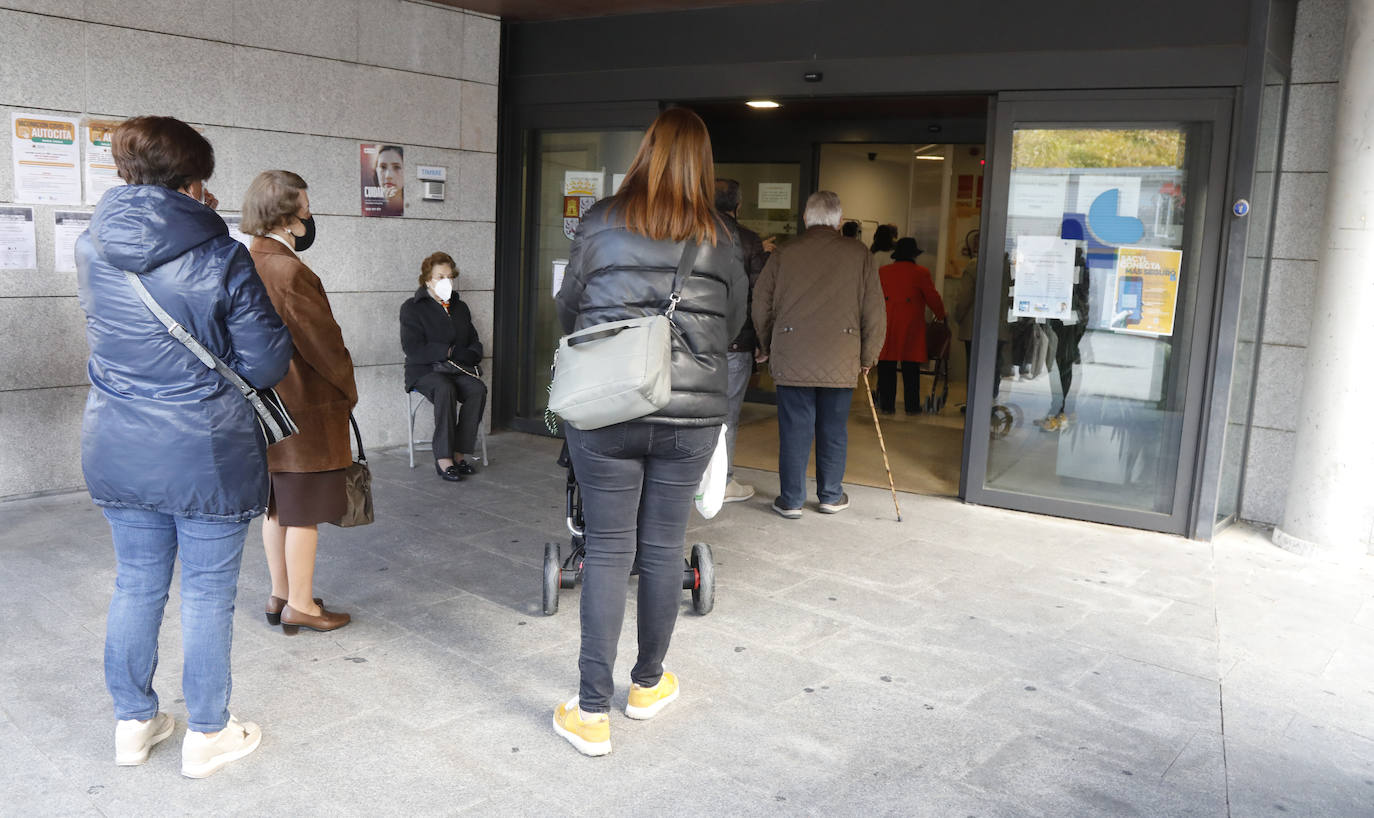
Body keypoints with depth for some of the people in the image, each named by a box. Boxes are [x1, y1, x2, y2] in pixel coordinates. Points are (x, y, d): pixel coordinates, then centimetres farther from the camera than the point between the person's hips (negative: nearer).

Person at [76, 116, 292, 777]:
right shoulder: (221, 258, -16)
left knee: (136, 586, 18)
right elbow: (265, 364, -13)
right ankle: (207, 735, 22)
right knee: (208, 594, 8)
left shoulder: (91, 249, 1)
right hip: (207, 457, -5)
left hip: (116, 452, 5)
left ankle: (133, 722, 32)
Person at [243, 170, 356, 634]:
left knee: (277, 505, 17)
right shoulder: (290, 272, -22)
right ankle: (300, 605, 14)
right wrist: (348, 389, -1)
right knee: (304, 510, 3)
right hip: (305, 409, -9)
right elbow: (323, 341, -17)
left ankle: (280, 595, 29)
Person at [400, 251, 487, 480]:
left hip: (458, 370, 4)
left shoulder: (460, 308, 20)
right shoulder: (412, 308, 3)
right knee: (445, 389, -37)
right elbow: (413, 349, -10)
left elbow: (475, 344, 18)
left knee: (478, 389, -29)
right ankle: (443, 459, -36)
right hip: (424, 370, -4)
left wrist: (467, 355, -7)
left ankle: (458, 453, -25)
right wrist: (449, 352, -14)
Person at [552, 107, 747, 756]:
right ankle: (648, 683, 31)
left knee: (607, 550, 5)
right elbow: (733, 324, 12)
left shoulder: (600, 223, 0)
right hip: (692, 413, 1)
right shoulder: (721, 240, 2)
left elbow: (568, 311, 9)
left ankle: (592, 712, 9)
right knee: (663, 548, 13)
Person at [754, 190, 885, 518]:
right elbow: (874, 313, 1)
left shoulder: (783, 254, 2)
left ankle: (791, 500, 13)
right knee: (834, 430, 12)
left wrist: (768, 347, 20)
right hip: (840, 360, 0)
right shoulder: (859, 255, 2)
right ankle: (831, 496, 23)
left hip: (791, 359, 0)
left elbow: (761, 306, 6)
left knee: (794, 430, 7)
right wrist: (868, 357, 12)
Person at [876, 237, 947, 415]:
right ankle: (912, 406, 9)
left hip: (886, 325, 2)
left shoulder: (882, 271, 5)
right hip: (911, 327, -2)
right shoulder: (921, 273, -3)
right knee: (911, 369, 5)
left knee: (886, 368, 5)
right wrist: (941, 316, 18)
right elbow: (933, 298, 1)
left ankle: (887, 405, 6)